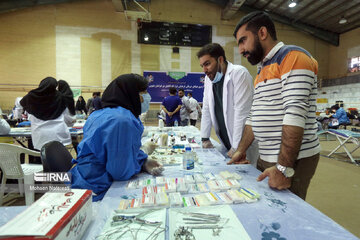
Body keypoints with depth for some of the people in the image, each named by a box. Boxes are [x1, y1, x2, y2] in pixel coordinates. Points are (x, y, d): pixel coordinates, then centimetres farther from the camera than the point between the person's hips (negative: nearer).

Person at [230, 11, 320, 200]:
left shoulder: (292, 57, -11)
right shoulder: (262, 70, 17)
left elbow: (295, 114, -22)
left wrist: (284, 168, -24)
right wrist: (241, 150, 12)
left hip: (293, 161, -8)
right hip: (266, 158, 8)